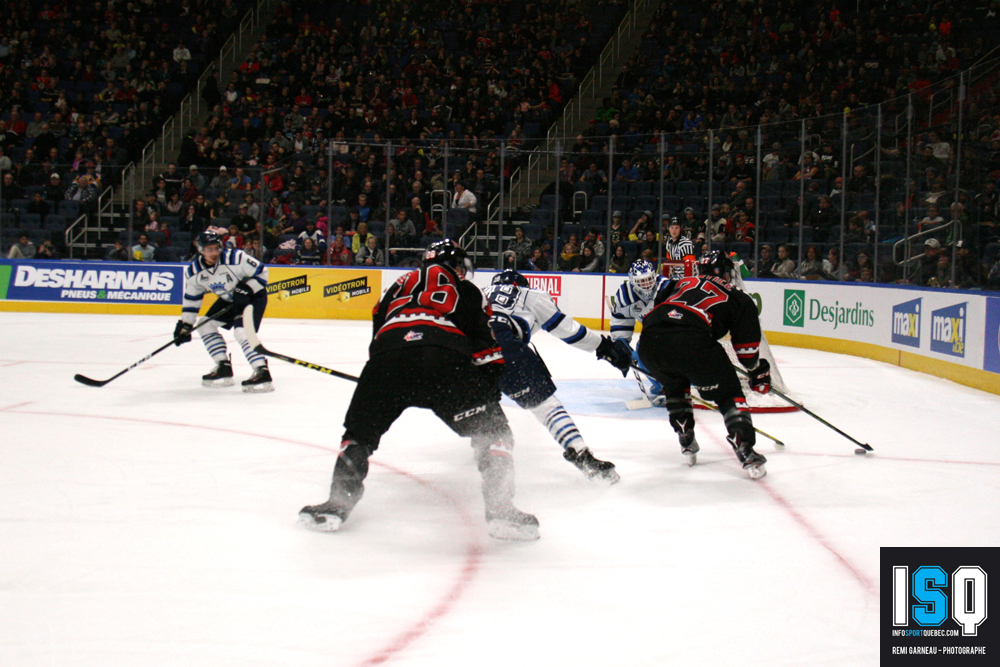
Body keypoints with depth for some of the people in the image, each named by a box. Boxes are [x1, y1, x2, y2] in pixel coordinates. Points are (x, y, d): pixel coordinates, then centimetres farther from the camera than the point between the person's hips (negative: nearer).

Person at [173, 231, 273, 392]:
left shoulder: (235, 258, -29)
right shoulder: (194, 271, -11)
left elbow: (261, 272, -19)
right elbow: (191, 299, 1)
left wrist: (246, 289, -30)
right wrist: (185, 325, 0)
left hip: (253, 296, -8)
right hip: (228, 299, 8)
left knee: (241, 332, -25)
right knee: (206, 325, 5)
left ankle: (262, 374, -27)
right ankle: (223, 369, 11)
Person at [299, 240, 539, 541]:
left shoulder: (400, 284, 39)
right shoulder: (468, 292, 29)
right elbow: (488, 355, 18)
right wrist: (489, 392, 28)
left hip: (387, 358, 3)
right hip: (445, 359, -2)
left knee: (360, 431, 22)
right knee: (492, 431, 11)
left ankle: (338, 501, 9)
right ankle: (499, 508, -2)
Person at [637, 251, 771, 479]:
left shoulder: (683, 283, 34)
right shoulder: (736, 296, 24)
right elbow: (746, 346, 20)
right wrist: (759, 372, 37)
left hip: (649, 341, 4)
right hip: (692, 342, -4)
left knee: (675, 384, 34)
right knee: (727, 393, 13)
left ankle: (687, 443, 32)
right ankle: (746, 452, 1)